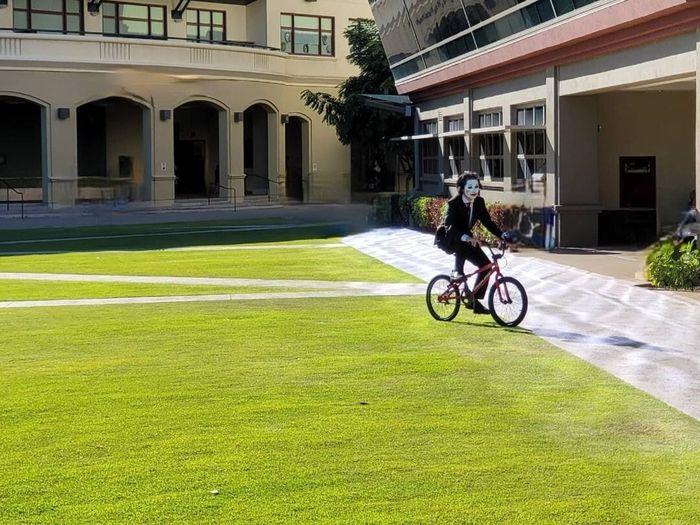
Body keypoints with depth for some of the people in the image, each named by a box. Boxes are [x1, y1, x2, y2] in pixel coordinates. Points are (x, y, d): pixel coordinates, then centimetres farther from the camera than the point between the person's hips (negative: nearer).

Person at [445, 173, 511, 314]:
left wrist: (502, 234, -20)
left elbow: (488, 222, -4)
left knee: (485, 264, -5)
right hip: (450, 239, -6)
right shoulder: (453, 203, -25)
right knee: (462, 243, -39)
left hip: (467, 237, 6)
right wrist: (464, 237, -52)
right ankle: (457, 270, -21)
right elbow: (449, 227, -35)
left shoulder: (479, 202, -8)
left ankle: (476, 302, 3)